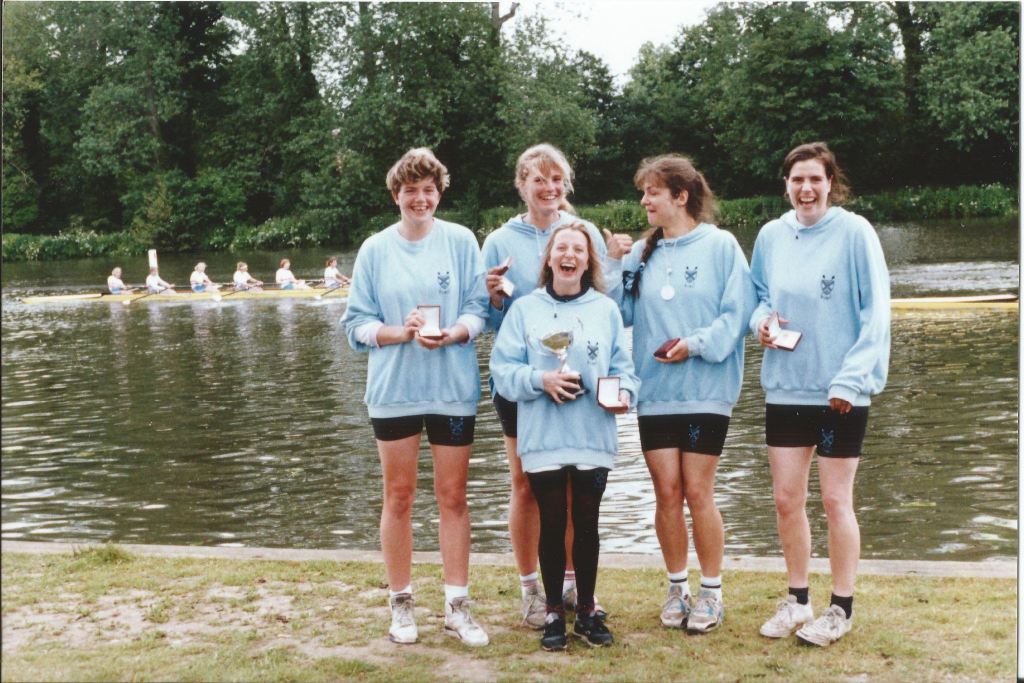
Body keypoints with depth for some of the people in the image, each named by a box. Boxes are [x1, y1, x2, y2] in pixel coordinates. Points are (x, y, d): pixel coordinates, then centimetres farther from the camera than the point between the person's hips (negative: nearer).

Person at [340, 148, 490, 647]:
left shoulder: (461, 241, 1)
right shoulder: (375, 249, 3)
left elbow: (478, 310, 0)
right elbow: (357, 324, 1)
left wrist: (452, 334, -19)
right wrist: (401, 331, -16)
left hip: (453, 387, 0)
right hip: (394, 389, 0)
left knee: (453, 496, 5)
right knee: (398, 496, 7)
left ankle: (456, 606, 14)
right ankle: (401, 604, 19)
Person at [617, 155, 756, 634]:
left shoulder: (720, 245, -3)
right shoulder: (640, 253, 11)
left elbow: (737, 311, -8)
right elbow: (622, 314, 8)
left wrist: (696, 344, -18)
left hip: (705, 391, -4)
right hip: (654, 392, 4)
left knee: (697, 492, -1)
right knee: (666, 492, 7)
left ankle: (711, 591, 15)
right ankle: (677, 587, 22)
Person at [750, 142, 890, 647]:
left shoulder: (854, 232, -10)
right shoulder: (771, 236, 4)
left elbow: (876, 312, -11)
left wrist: (852, 378, -17)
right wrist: (761, 319, -8)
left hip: (840, 392, -4)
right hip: (785, 387, 4)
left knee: (835, 500, 5)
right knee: (786, 499, 9)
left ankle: (841, 609, 20)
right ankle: (796, 600, 26)